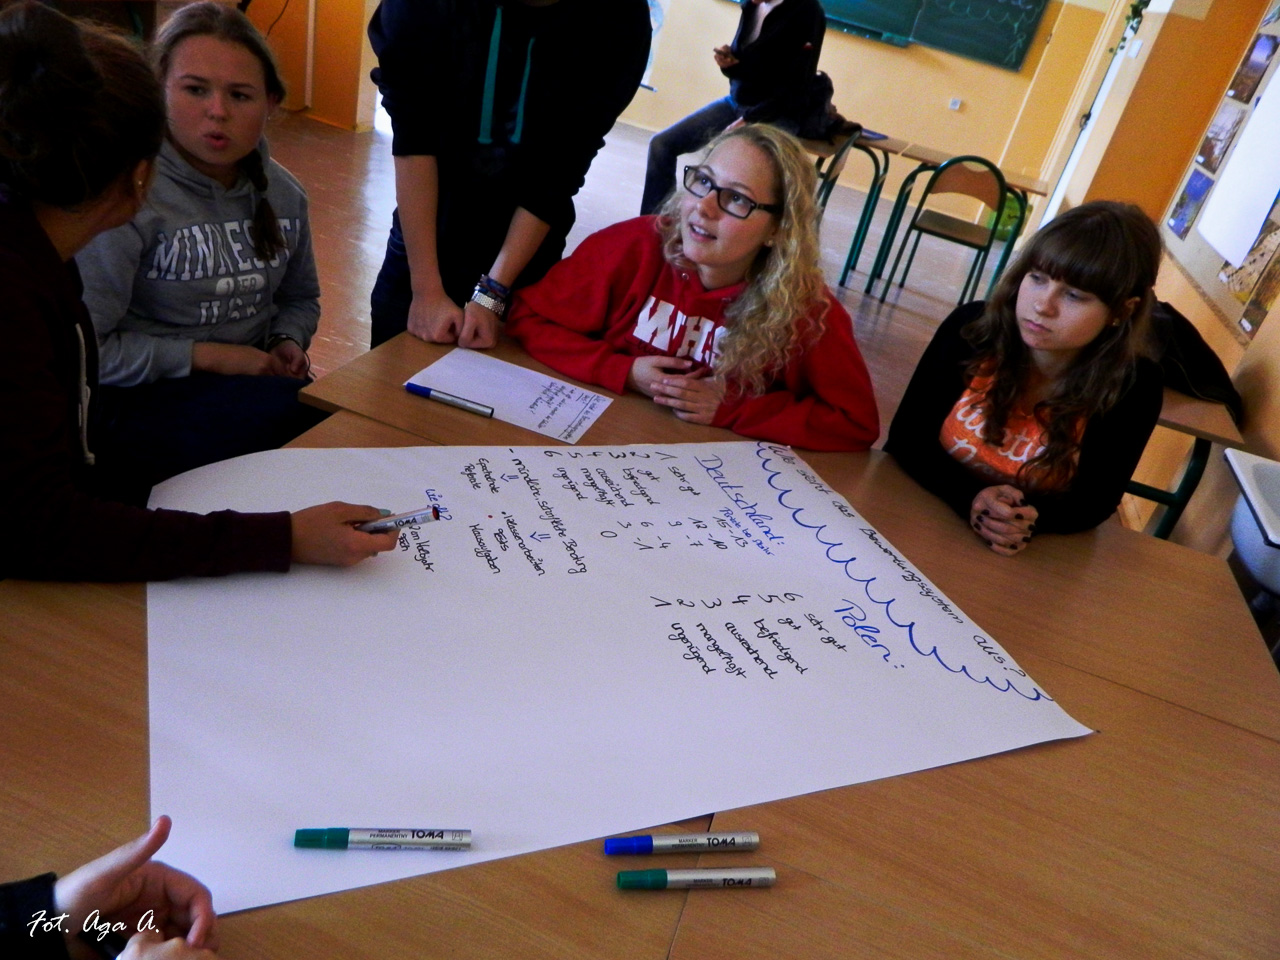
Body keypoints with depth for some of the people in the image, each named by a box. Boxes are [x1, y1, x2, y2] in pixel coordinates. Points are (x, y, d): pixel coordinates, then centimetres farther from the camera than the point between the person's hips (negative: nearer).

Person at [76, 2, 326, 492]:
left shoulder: (283, 194, 7)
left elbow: (300, 298, 23)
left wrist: (289, 341, 1)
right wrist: (209, 356, -16)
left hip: (255, 379, 6)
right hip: (139, 401, -6)